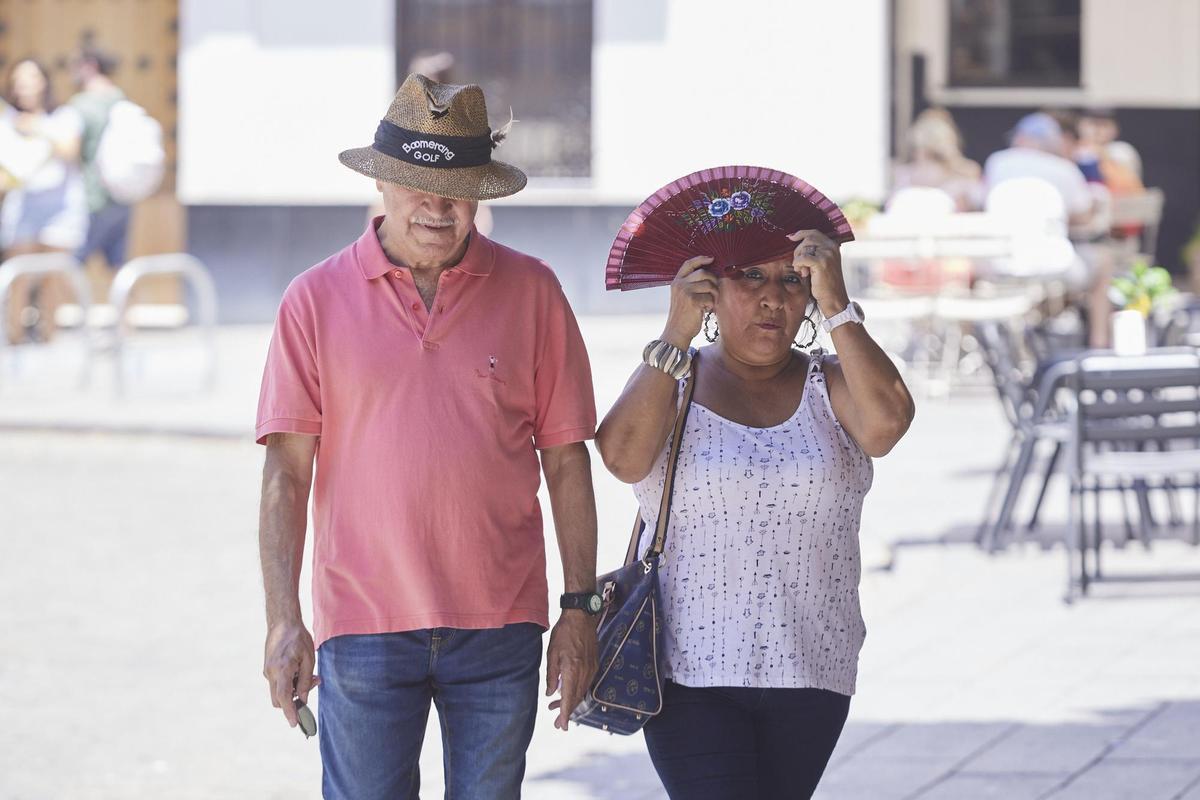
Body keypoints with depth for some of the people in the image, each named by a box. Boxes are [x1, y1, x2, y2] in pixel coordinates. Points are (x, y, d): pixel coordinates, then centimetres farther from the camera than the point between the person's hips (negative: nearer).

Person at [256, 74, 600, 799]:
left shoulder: (532, 292, 4)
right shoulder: (317, 301, 1)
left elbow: (566, 461, 6)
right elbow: (287, 473, 0)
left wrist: (579, 609, 2)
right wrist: (284, 620, -8)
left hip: (499, 629, 1)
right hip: (364, 629, -1)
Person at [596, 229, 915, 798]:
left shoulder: (828, 386, 6)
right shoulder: (669, 382, 4)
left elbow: (887, 423, -17)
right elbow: (622, 457, -16)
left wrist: (836, 304, -16)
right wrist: (675, 335, -15)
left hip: (810, 672, 2)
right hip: (690, 668, -2)